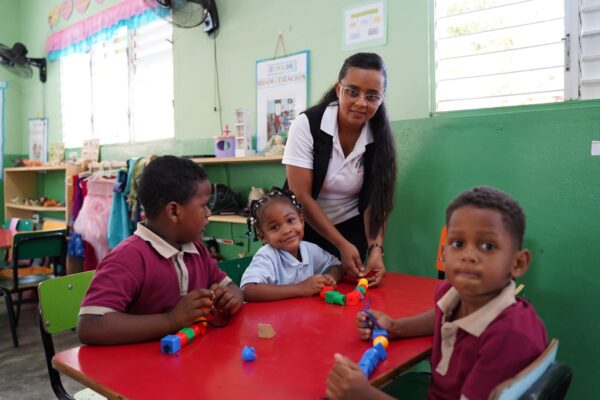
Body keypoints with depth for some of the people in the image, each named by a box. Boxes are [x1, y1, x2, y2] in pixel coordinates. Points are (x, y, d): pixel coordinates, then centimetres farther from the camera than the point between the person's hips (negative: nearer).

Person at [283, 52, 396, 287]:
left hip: (352, 230, 2)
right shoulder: (306, 124, -20)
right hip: (305, 229, -2)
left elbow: (376, 199, -9)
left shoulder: (379, 137, -12)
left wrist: (376, 248, -25)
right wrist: (342, 245, -22)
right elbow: (301, 196, -21)